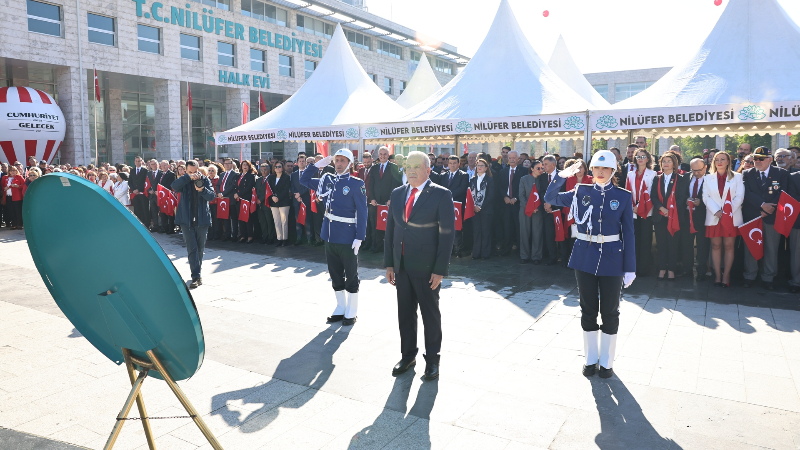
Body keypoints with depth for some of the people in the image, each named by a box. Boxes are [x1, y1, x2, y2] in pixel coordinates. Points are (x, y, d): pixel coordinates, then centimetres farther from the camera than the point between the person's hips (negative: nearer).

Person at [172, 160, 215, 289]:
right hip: (187, 220, -1)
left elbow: (211, 196, -9)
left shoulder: (205, 180, 3)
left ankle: (197, 272, 32)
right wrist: (188, 177, -29)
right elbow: (174, 186, -20)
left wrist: (202, 190, -28)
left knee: (200, 248, 13)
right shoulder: (183, 181, 2)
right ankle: (196, 277, -8)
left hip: (202, 220, 2)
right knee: (192, 248, -7)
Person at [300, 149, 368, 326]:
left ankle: (352, 312, 18)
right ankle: (340, 308, 29)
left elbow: (362, 212, -10)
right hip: (330, 236, 6)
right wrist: (318, 164, 6)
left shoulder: (356, 184, -8)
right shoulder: (327, 180, 8)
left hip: (347, 238, -6)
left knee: (351, 276, 6)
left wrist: (359, 237, -16)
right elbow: (304, 180, 18)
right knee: (335, 275, 15)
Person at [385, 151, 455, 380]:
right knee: (405, 313, 14)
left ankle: (432, 359, 25)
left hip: (427, 267, -5)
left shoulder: (441, 195, -9)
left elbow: (447, 233, -11)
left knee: (430, 314, 9)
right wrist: (389, 263, 6)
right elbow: (390, 229, 11)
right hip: (401, 266, 5)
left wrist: (440, 270, -15)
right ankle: (408, 355, 31)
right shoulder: (397, 194, 8)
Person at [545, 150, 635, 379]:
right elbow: (550, 198, 2)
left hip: (612, 259, -1)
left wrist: (630, 268, -4)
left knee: (609, 312, 8)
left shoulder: (623, 196, -2)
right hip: (585, 257, 2)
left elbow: (628, 233, -1)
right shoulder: (581, 192, 3)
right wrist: (562, 176, -12)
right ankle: (591, 358, 25)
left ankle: (607, 361, 24)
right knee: (588, 309, 11)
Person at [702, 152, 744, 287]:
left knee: (729, 246, -2)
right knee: (716, 246, 1)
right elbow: (706, 197, 2)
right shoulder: (708, 178, 11)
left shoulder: (737, 177, 7)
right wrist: (716, 211, -11)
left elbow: (739, 197, -1)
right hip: (714, 217, 1)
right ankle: (717, 276, 5)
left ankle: (726, 276, 3)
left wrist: (728, 211, -12)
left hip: (732, 217, -1)